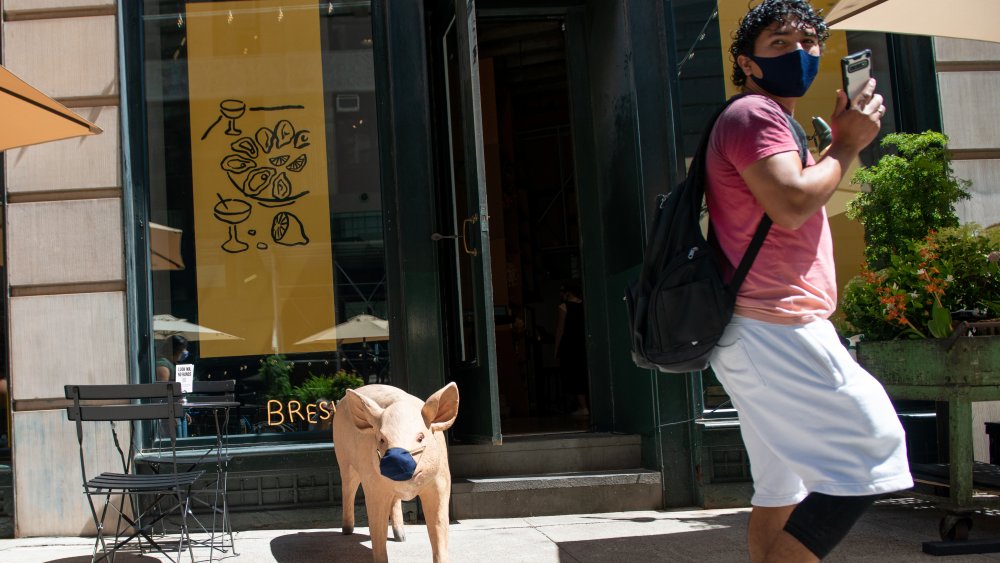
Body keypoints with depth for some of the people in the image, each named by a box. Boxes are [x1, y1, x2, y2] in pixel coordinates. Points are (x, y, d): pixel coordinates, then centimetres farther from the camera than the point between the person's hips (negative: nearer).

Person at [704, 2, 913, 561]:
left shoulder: (768, 118, 27)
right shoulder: (755, 113, -7)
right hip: (775, 330, -11)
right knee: (873, 448, -11)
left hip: (766, 332, 11)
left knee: (783, 490, 11)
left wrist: (840, 143, 19)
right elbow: (792, 206, -21)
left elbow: (798, 199, 29)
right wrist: (848, 144, -7)